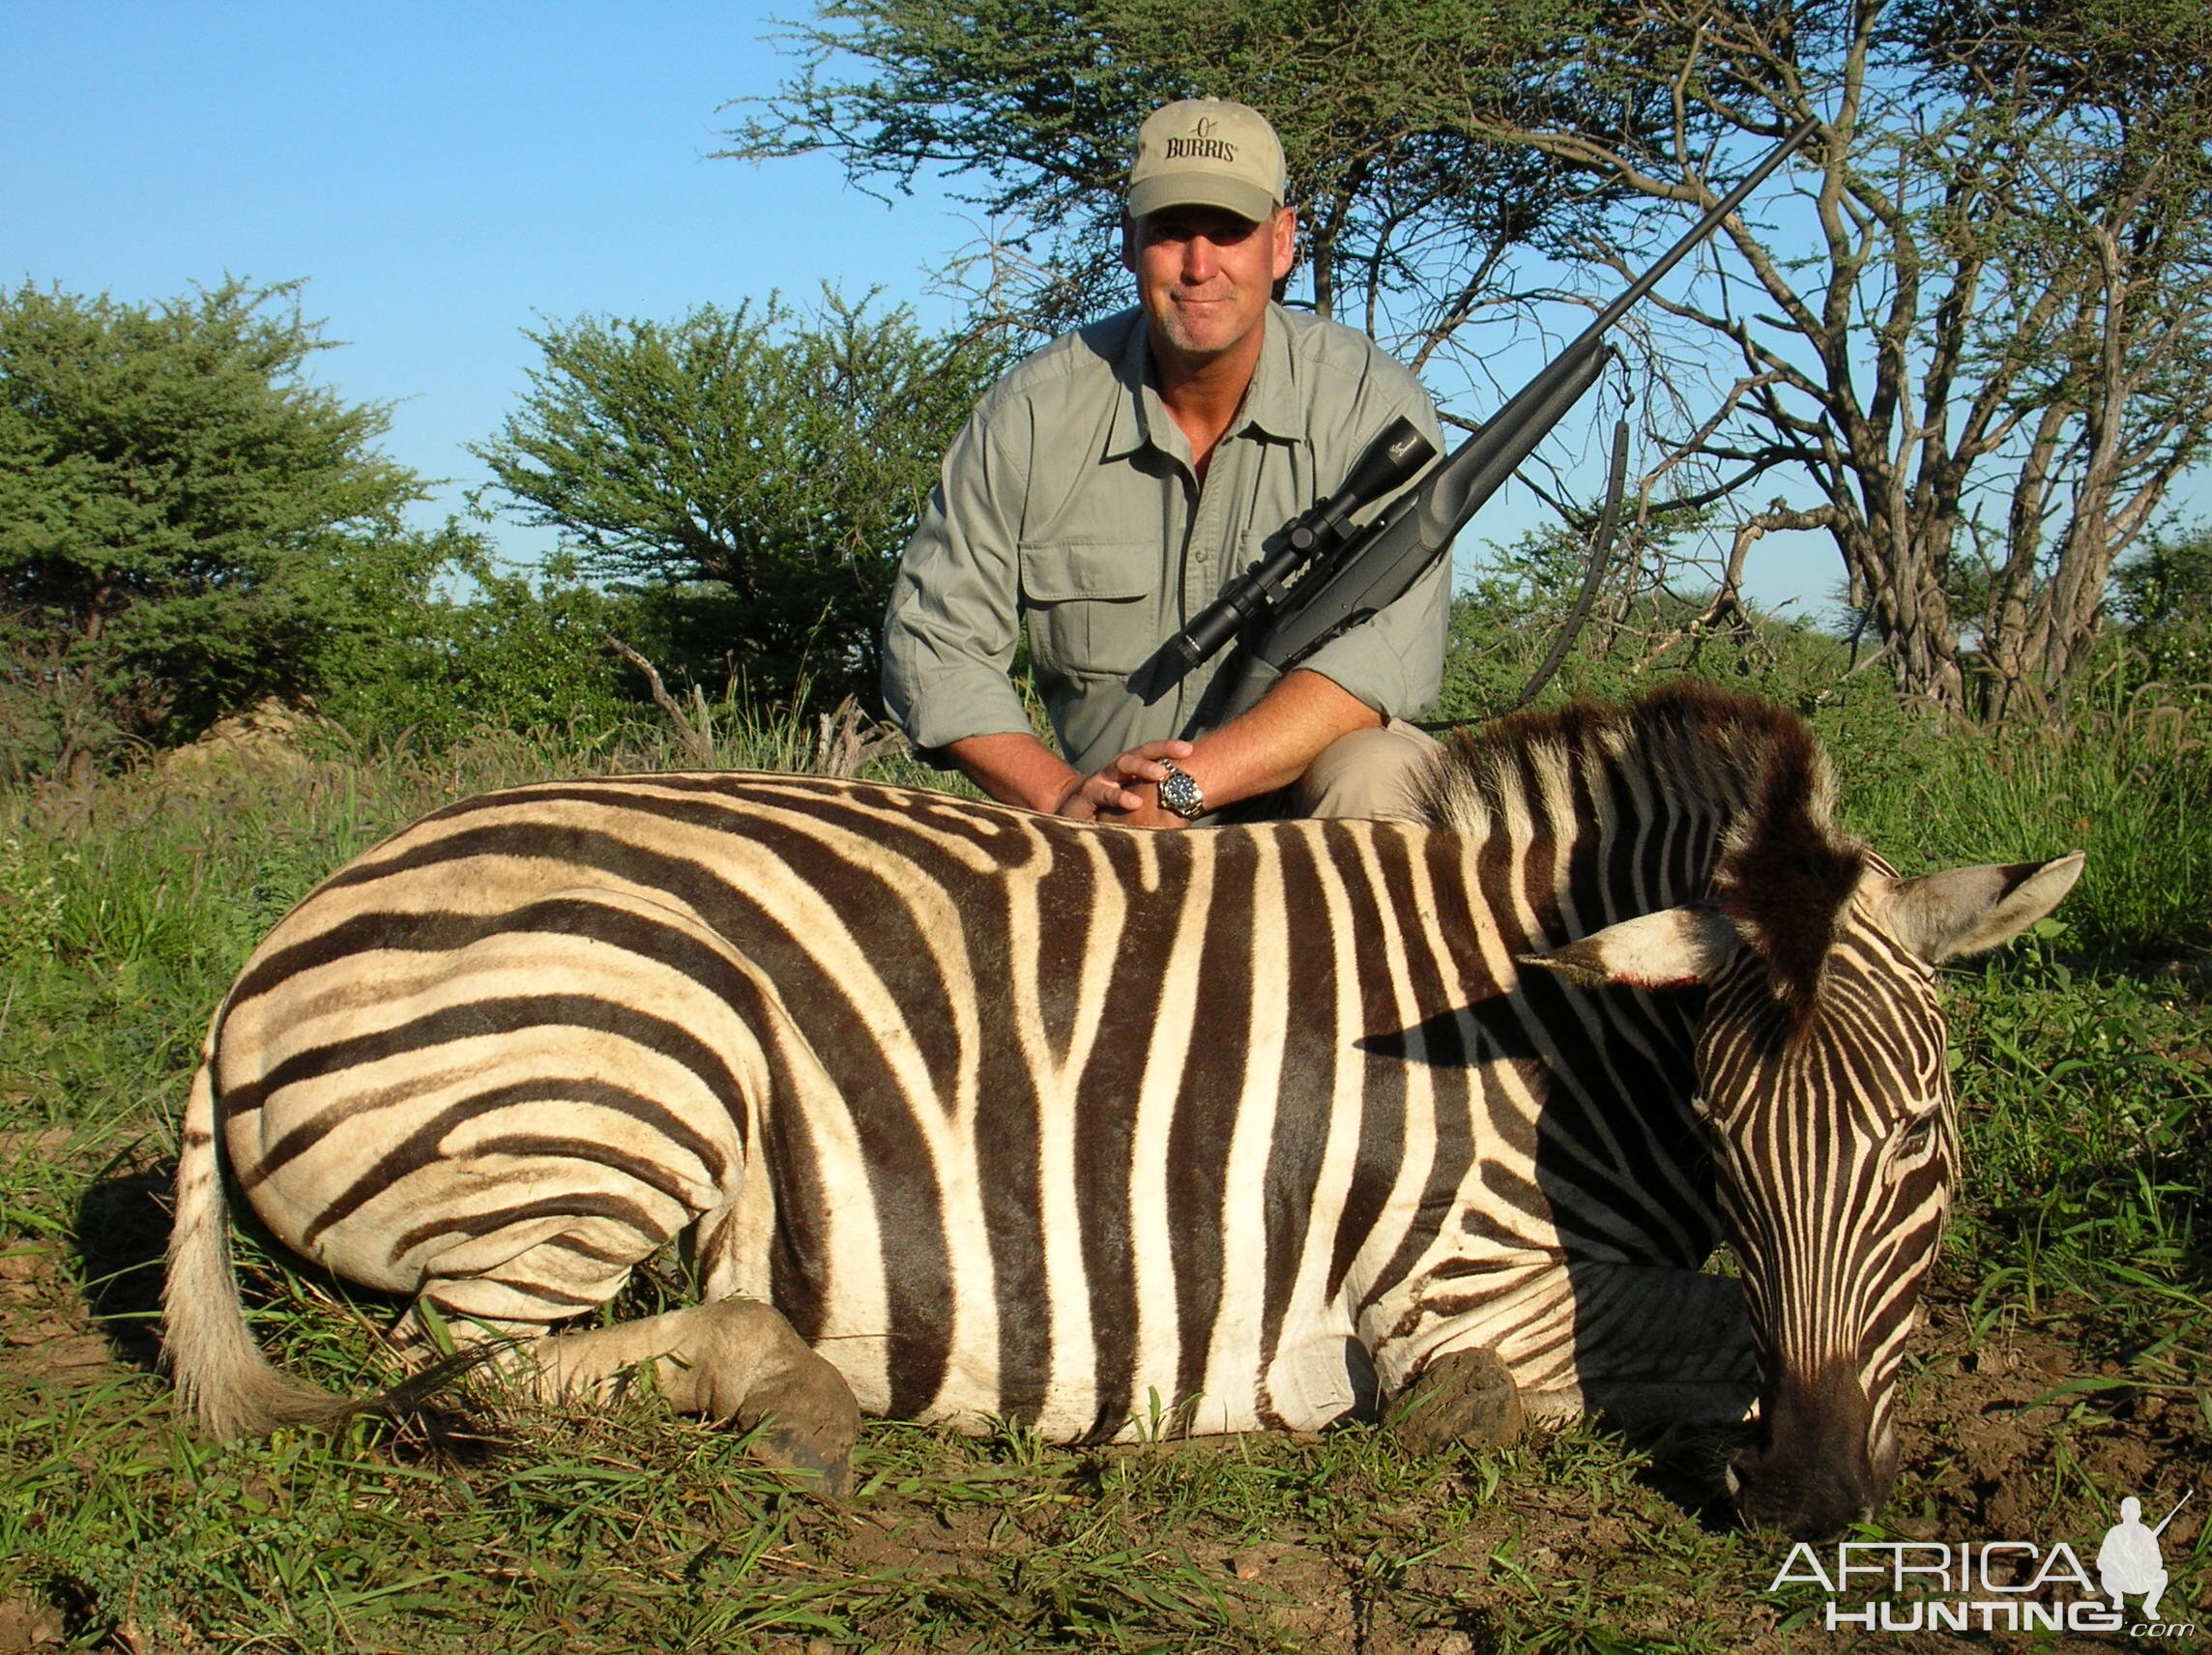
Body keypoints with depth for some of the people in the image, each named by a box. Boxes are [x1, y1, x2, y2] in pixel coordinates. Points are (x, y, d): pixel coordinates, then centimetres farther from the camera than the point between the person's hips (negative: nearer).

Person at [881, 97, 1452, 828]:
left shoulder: (1371, 402, -9)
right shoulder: (1033, 411, -3)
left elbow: (1393, 645, -21)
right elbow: (933, 639, -2)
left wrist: (1187, 787, -31)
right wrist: (1061, 797, -19)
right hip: (1113, 848, 1)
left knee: (1377, 771, -33)